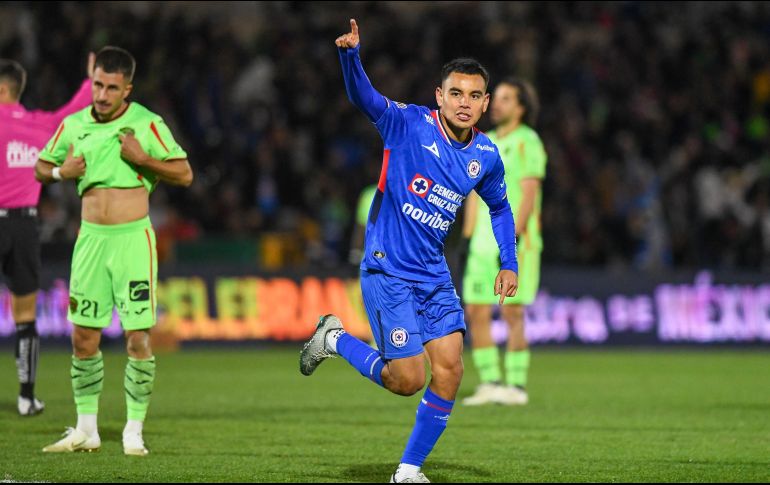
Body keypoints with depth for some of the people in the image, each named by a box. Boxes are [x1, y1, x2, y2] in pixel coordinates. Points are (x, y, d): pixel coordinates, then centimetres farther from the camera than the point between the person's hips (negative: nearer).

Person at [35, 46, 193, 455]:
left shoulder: (146, 124, -5)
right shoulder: (73, 126, 6)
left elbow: (184, 175, -3)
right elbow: (40, 167, 19)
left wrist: (143, 159, -17)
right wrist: (60, 173, -3)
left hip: (133, 238, -4)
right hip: (90, 238, 4)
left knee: (138, 339, -6)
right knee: (84, 337, 5)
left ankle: (134, 432, 3)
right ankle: (86, 430, 16)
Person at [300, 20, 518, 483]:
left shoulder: (486, 157, 4)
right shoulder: (410, 123, -12)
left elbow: (500, 207, 23)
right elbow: (363, 97, -28)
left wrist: (509, 264, 14)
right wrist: (351, 54, -47)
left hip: (434, 275, 6)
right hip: (388, 271, -6)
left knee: (449, 369, -5)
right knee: (408, 380, -9)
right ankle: (334, 339, 18)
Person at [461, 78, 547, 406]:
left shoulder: (527, 142, -5)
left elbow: (529, 194, -12)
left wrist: (513, 238, -19)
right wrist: (467, 237, 14)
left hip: (515, 242, -7)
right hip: (484, 243, 7)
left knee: (512, 312, -8)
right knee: (475, 312, 2)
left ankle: (516, 386, -4)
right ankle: (490, 383, 8)